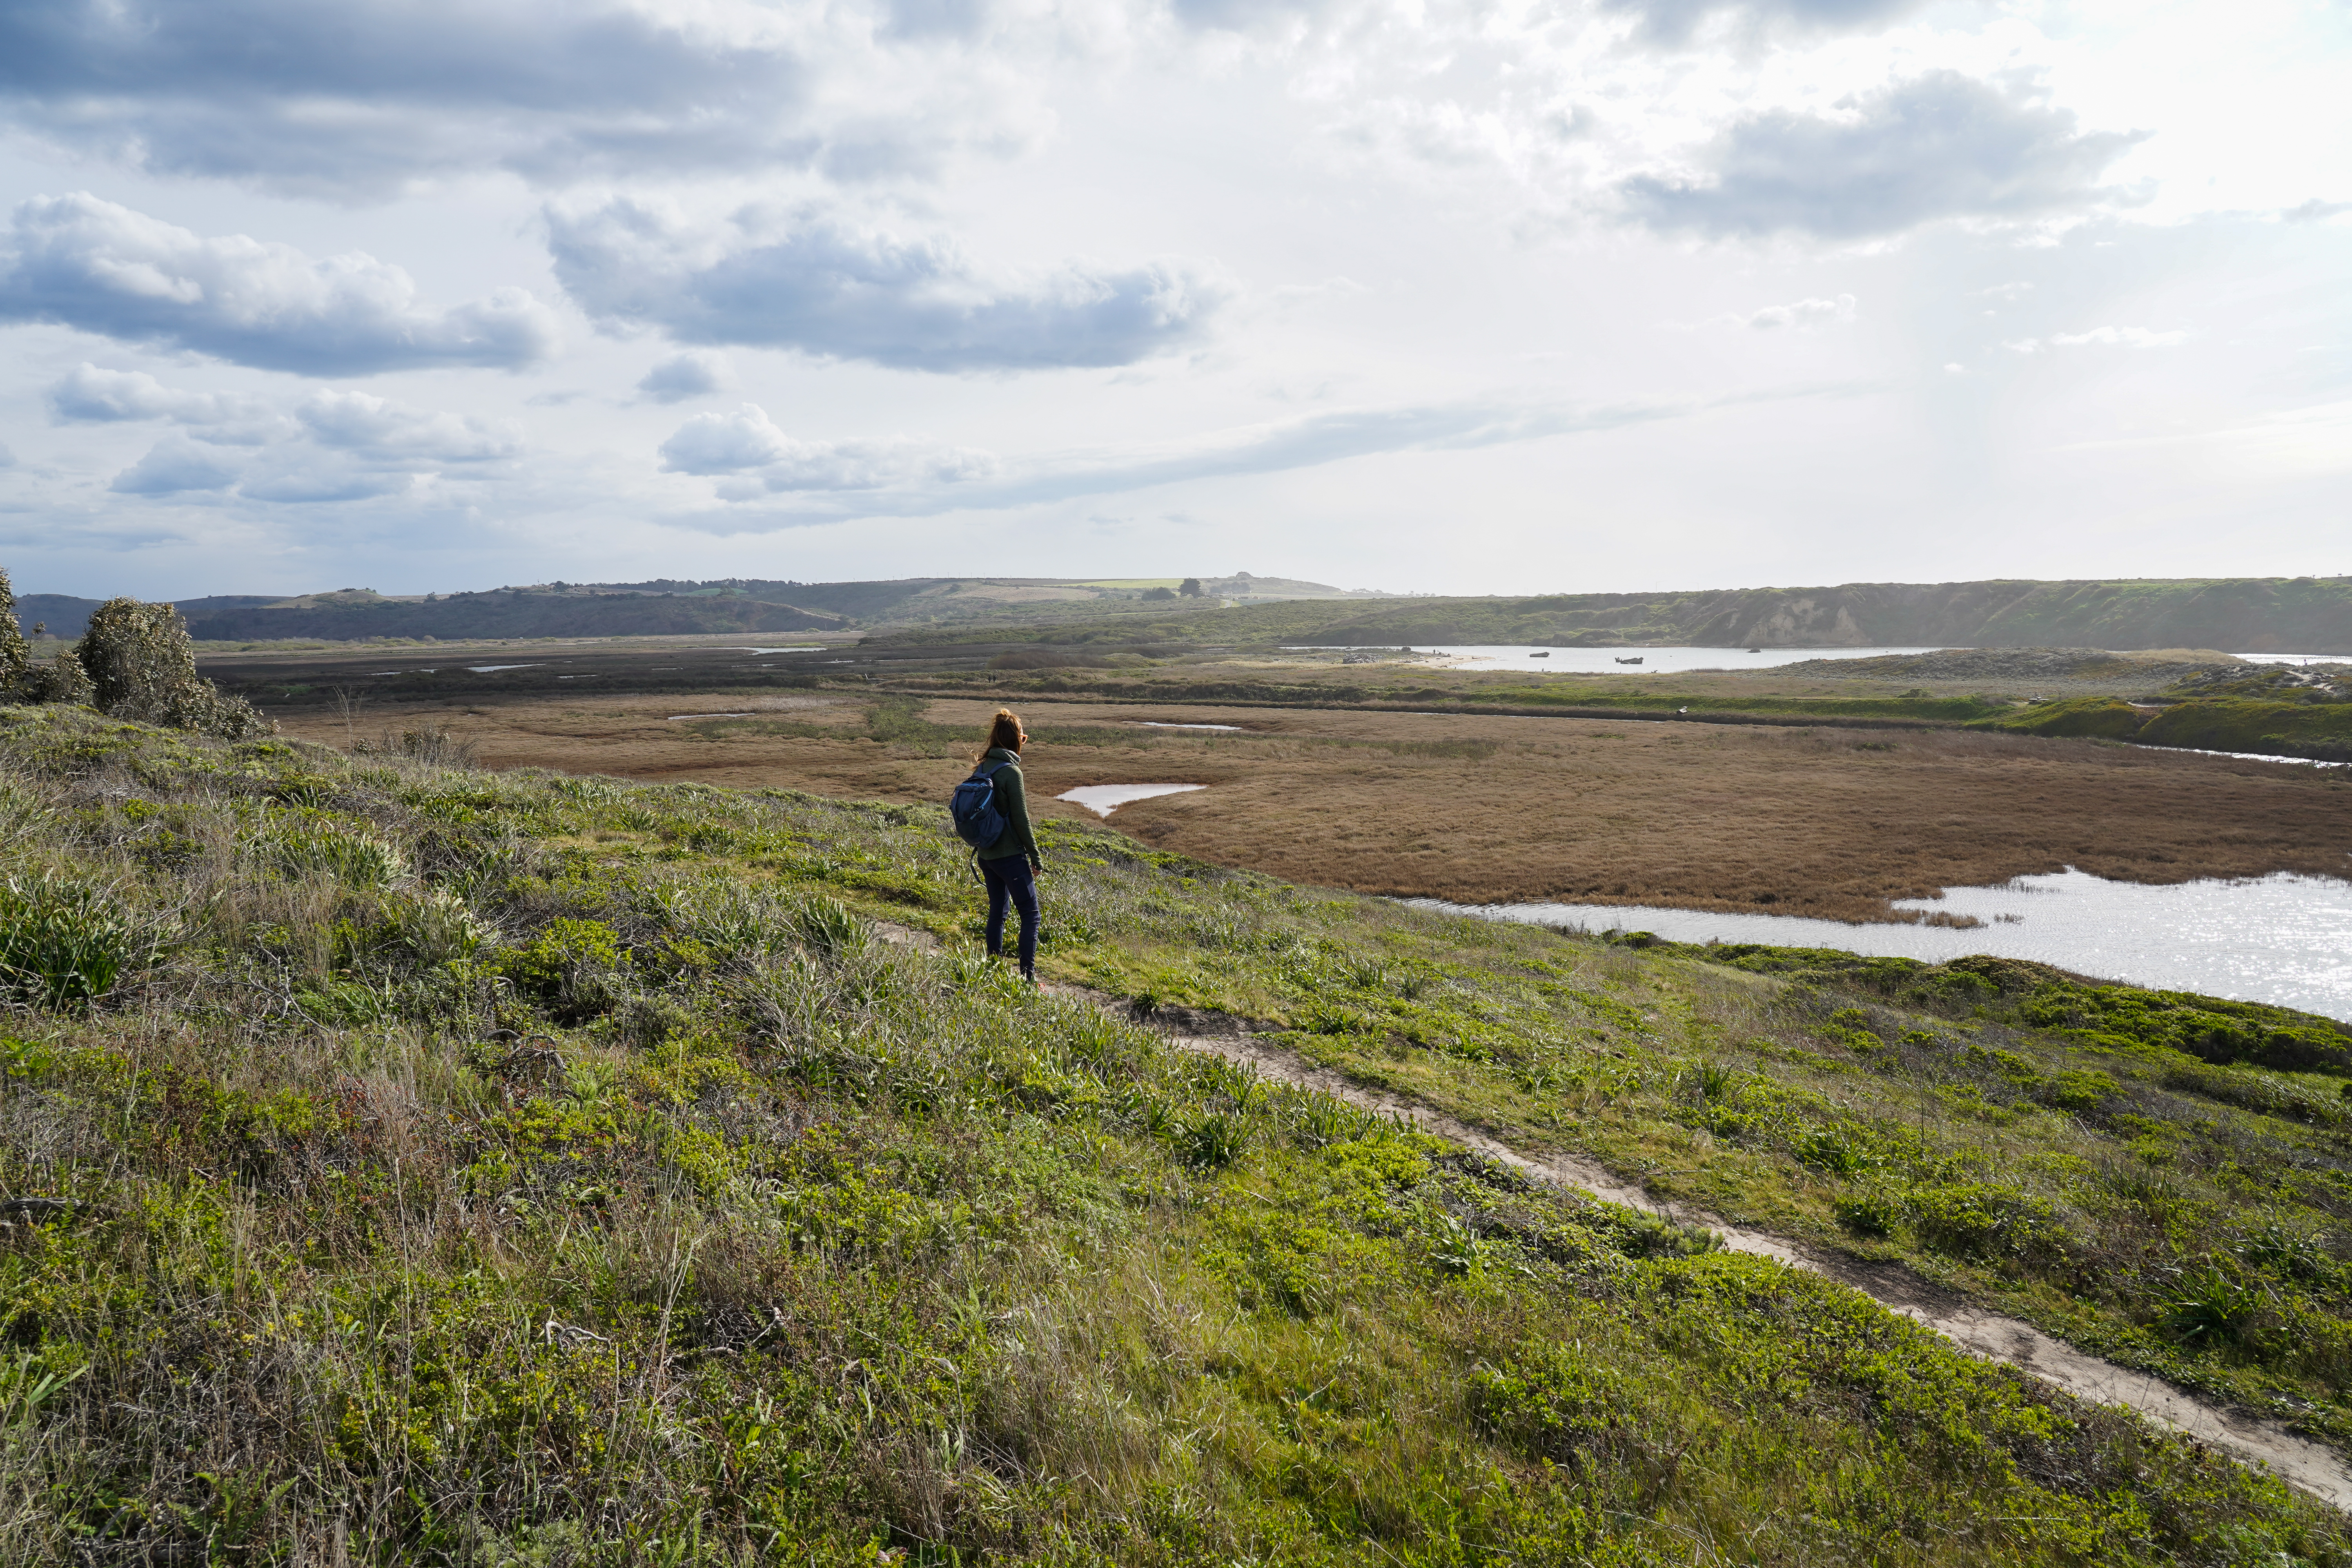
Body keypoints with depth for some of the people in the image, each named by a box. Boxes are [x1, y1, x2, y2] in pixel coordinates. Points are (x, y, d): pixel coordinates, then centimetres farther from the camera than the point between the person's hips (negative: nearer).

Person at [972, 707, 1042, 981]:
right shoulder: (1011, 771, -16)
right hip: (1010, 855, -8)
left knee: (997, 911, 17)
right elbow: (1021, 819, -15)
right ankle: (1028, 975, -4)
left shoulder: (983, 767, 6)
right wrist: (1036, 856, -7)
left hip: (986, 854, 8)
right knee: (1030, 914, -1)